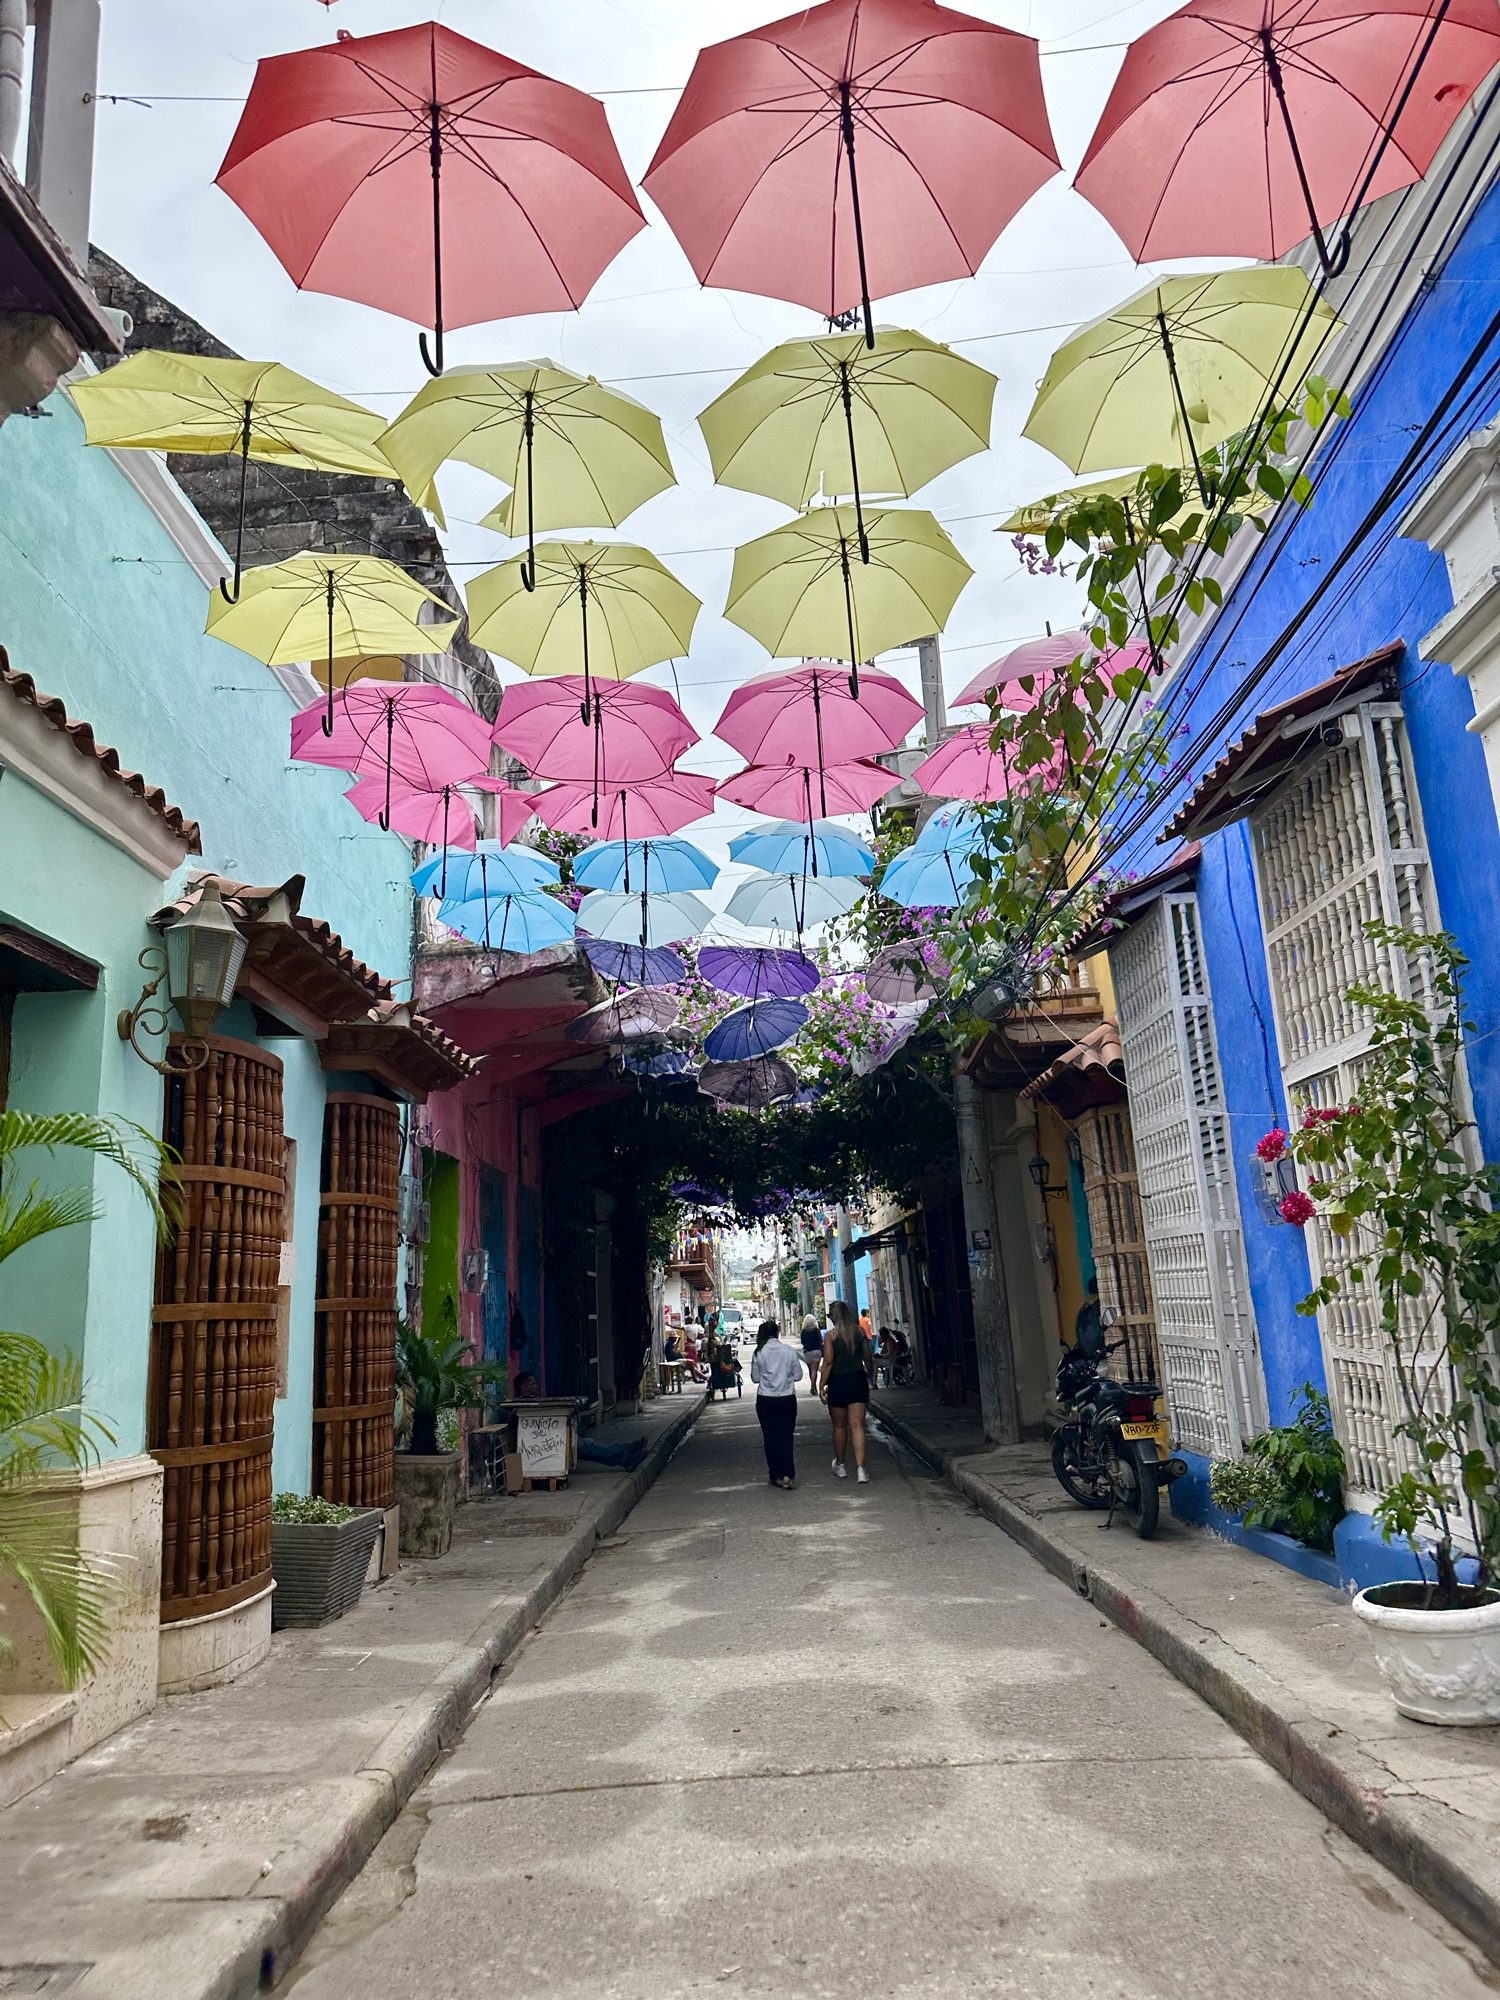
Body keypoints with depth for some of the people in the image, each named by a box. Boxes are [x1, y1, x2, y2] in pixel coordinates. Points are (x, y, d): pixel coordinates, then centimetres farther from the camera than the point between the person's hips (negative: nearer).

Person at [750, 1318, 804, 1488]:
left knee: (770, 1437, 11)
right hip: (787, 1399, 0)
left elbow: (755, 1378, -1)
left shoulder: (759, 1353, -6)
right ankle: (787, 1475, -11)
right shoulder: (790, 1351, -5)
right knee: (786, 1437, 4)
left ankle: (775, 1476, 16)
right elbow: (798, 1375, 2)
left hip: (765, 1400, 0)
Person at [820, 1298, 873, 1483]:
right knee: (857, 1425, -2)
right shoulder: (859, 1332, 2)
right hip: (858, 1380, 3)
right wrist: (867, 1376, 24)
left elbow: (828, 1362, -12)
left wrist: (821, 1385, -7)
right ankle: (860, 1468, -12)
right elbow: (867, 1357, 9)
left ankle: (840, 1466, 26)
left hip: (838, 1382, -3)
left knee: (839, 1426, 12)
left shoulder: (831, 1335, -9)